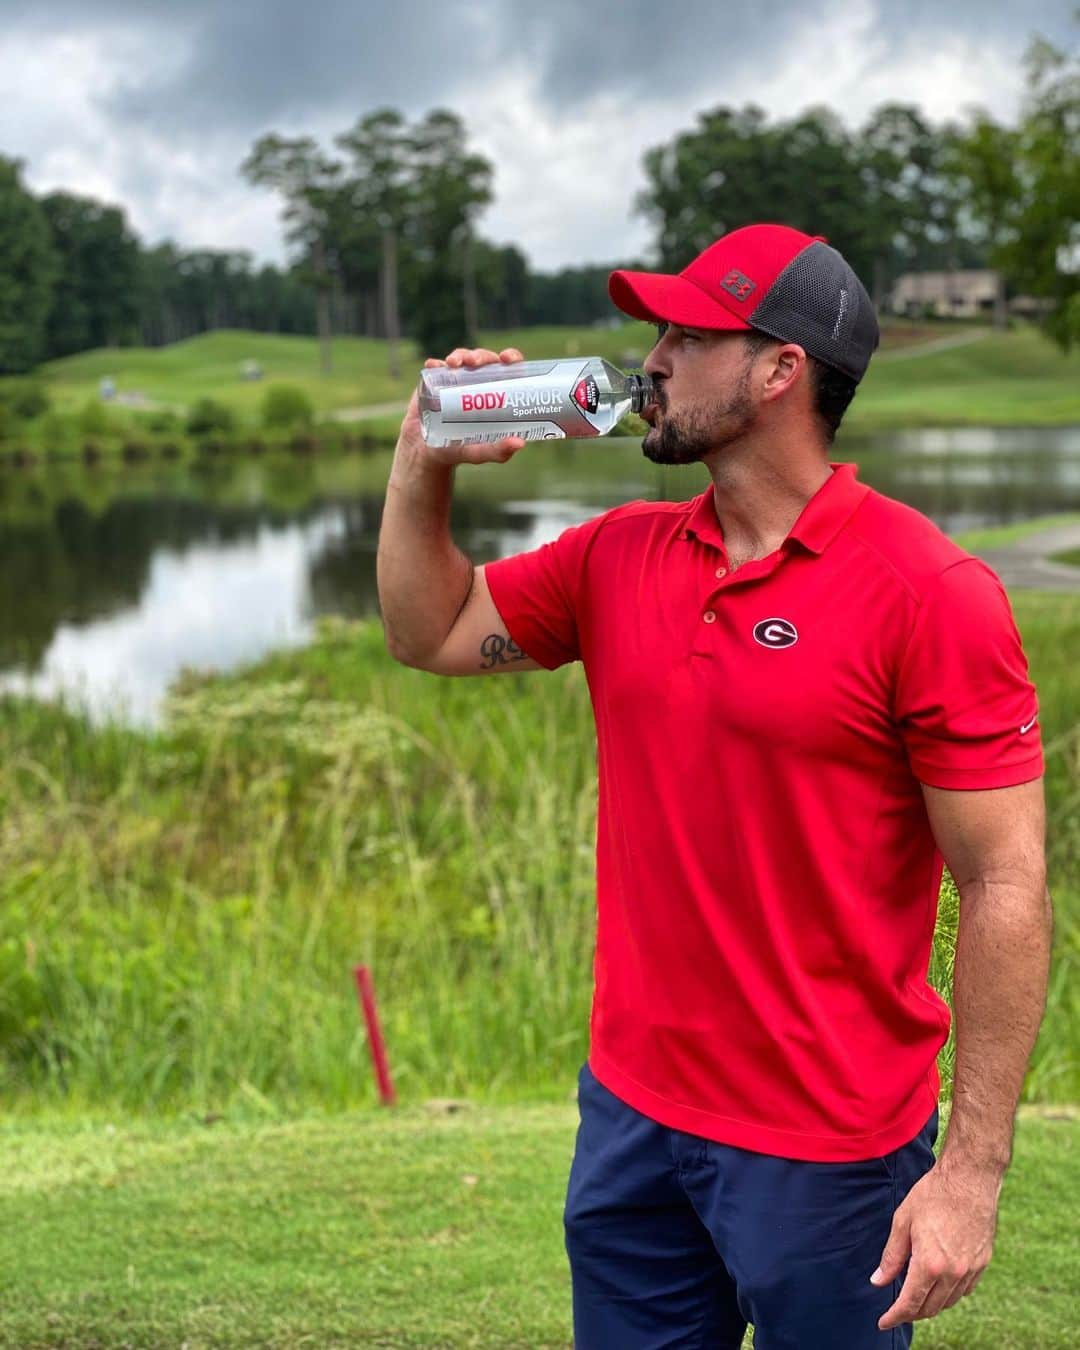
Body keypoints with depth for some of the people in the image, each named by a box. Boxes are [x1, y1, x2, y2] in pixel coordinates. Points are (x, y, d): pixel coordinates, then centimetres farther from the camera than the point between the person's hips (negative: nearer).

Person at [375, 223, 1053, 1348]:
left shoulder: (929, 593, -16)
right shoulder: (620, 557, 4)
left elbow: (1006, 890, -15)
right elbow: (431, 633, 16)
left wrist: (973, 1171, -16)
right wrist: (424, 463, 0)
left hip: (828, 1149, -5)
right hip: (631, 1116, 6)